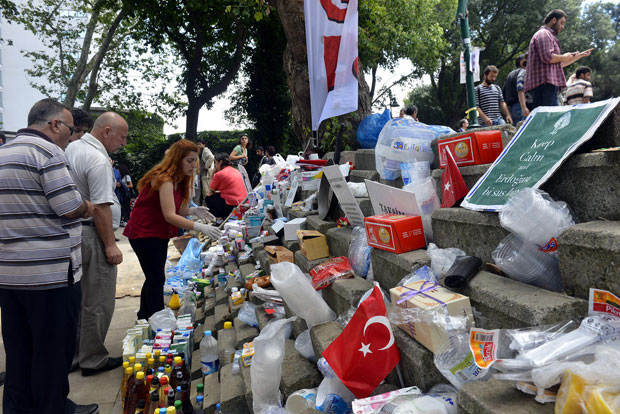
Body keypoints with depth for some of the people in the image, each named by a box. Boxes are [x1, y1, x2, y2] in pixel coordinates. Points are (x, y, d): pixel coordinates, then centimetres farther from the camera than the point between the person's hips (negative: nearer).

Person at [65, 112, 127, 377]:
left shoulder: (72, 148, 13)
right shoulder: (98, 160, -18)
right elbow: (100, 208, -22)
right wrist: (110, 245, -18)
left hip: (73, 233, 10)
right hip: (92, 236, -10)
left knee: (79, 298, 19)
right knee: (97, 302, 2)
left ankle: (74, 353, 32)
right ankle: (92, 360, 13)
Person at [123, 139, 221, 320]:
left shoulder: (178, 180, 6)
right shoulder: (164, 180, -24)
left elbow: (175, 210, 6)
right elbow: (169, 216, -34)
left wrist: (193, 210, -14)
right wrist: (200, 227, -41)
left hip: (159, 234, 10)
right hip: (144, 233, -10)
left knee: (154, 278, 16)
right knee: (157, 279, -10)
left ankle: (144, 318, 30)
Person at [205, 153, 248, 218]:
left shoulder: (219, 174, -7)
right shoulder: (236, 171, 16)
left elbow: (212, 189, 8)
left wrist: (213, 174, 13)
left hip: (232, 206, -8)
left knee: (208, 199, 11)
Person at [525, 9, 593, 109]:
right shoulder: (543, 34, -2)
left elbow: (560, 64, 38)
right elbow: (547, 57, -19)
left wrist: (580, 55, 40)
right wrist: (565, 57, -1)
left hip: (549, 85, 11)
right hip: (544, 84, -11)